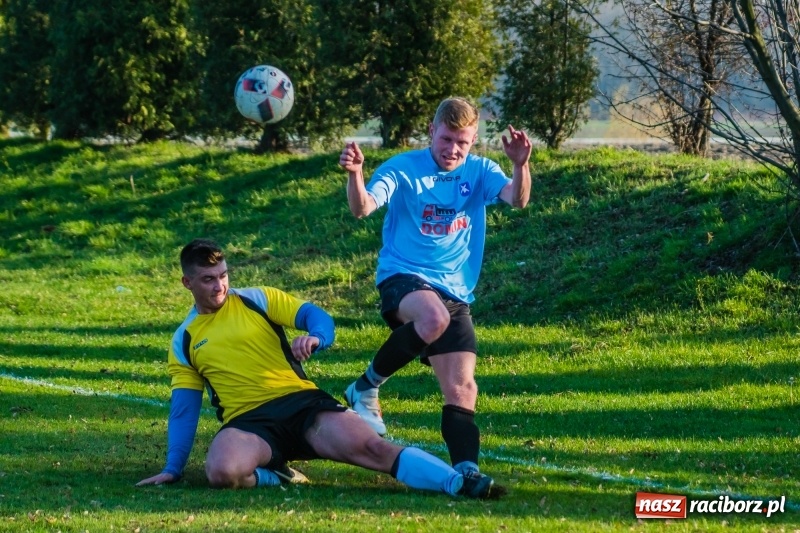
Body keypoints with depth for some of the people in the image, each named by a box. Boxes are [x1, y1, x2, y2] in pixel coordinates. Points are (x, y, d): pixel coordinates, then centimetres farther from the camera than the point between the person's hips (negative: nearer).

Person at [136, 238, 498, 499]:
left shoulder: (257, 300, 12)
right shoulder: (183, 341, 15)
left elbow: (317, 317, 2)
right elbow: (183, 408, 17)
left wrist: (315, 337, -22)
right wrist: (173, 468, 9)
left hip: (300, 401, 0)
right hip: (248, 422, 0)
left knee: (369, 447, -24)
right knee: (221, 471, -37)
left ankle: (461, 485, -33)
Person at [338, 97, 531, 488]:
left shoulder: (479, 172, 6)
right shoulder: (404, 168, -4)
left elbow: (517, 199, -12)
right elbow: (362, 208, -18)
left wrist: (521, 165, -33)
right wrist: (355, 174, -39)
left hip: (456, 291, 4)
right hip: (403, 279, -4)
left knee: (462, 389, -6)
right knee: (434, 318, -37)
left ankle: (467, 470, -9)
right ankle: (366, 387, -19)